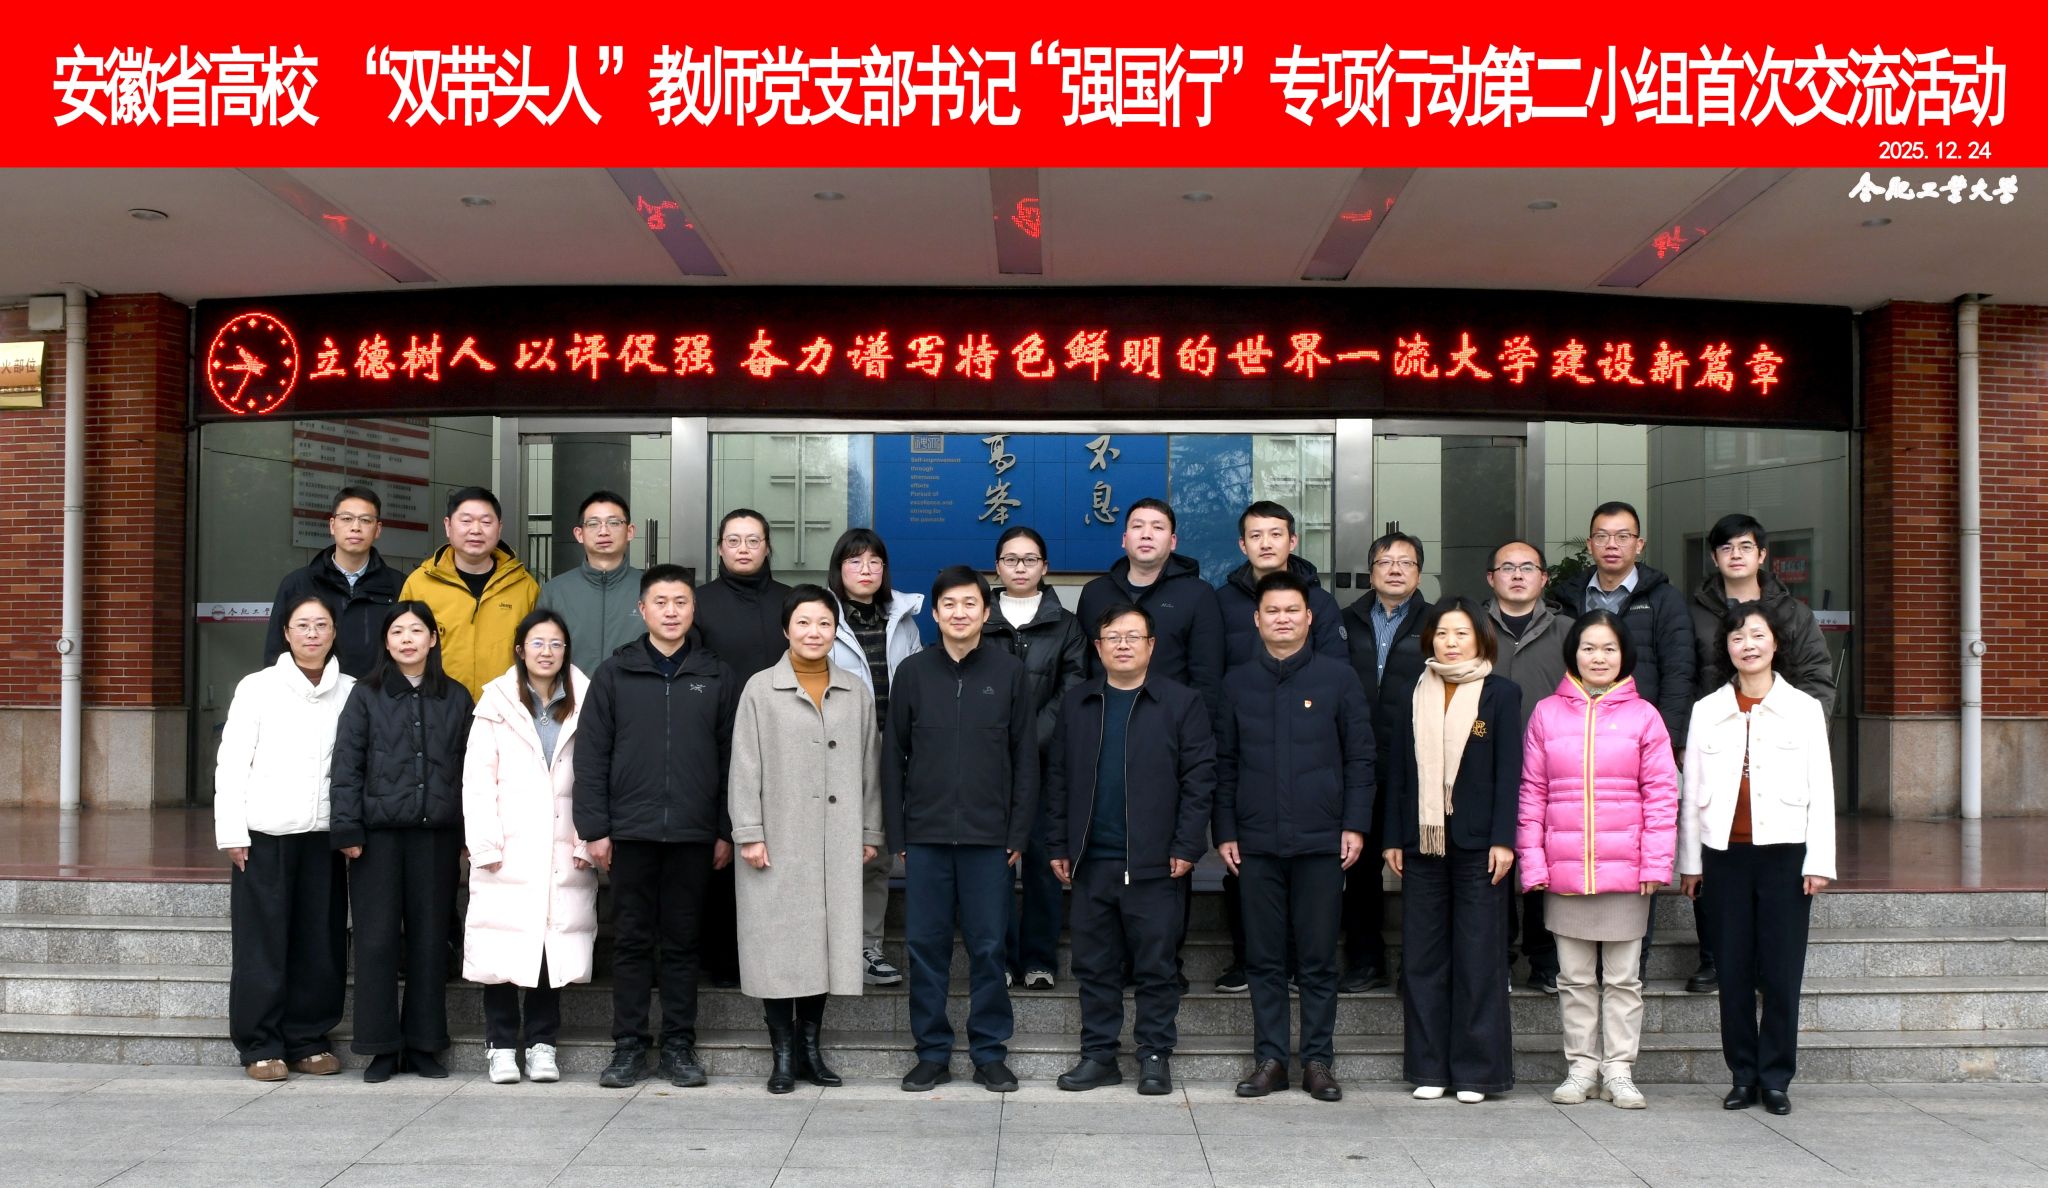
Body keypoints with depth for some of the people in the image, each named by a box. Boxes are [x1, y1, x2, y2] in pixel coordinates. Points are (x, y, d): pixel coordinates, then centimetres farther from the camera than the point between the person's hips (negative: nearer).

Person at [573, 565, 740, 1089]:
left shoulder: (717, 676, 6)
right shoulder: (614, 673, 5)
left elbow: (731, 757, 6)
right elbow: (591, 755, 3)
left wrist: (727, 830, 2)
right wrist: (594, 828, -3)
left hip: (693, 834, 0)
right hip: (630, 830, 0)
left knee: (683, 942, 7)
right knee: (631, 941, 6)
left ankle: (679, 1046, 16)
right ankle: (628, 1046, 14)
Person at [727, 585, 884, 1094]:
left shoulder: (856, 692, 9)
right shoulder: (760, 689, 1)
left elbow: (869, 765, 10)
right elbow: (745, 767, -2)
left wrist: (870, 831, 7)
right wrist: (749, 833, -7)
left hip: (837, 842, 2)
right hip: (778, 841, -2)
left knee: (825, 937, 6)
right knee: (776, 942, 1)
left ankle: (810, 1044, 19)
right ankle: (783, 1052, 10)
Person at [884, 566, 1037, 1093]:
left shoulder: (1009, 673, 3)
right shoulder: (913, 672, 5)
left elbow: (1026, 759, 4)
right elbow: (893, 757, 7)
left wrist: (1018, 833, -1)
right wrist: (897, 834, 2)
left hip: (988, 838, -1)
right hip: (925, 837, 1)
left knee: (987, 947, 4)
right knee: (925, 946, 5)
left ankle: (989, 1054, 15)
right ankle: (932, 1053, 16)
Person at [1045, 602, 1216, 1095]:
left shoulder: (1182, 703, 1)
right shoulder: (1075, 704, 11)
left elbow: (1199, 778, -3)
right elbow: (1057, 778, 11)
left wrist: (1187, 847, -8)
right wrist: (1058, 846, 6)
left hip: (1155, 863, -3)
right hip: (1091, 861, 3)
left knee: (1156, 966, 3)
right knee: (1094, 965, 9)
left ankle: (1155, 1057, 14)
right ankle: (1099, 1055, 18)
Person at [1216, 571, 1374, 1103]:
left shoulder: (1338, 679, 3)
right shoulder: (1237, 684, 8)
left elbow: (1360, 757, 3)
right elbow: (1224, 763, 9)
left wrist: (1355, 824, -4)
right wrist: (1225, 832, 4)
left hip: (1321, 840, -2)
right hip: (1256, 843, 2)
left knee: (1318, 958, 4)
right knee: (1264, 958, 6)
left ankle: (1318, 1060, 13)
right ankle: (1270, 1058, 14)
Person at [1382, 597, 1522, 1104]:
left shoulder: (1501, 693, 1)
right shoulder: (1414, 695, 10)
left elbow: (1509, 771, -2)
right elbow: (1399, 771, 10)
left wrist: (1503, 839, -9)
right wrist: (1394, 838, 5)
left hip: (1477, 843, -3)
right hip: (1422, 841, 3)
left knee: (1478, 958, 1)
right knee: (1422, 958, 6)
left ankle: (1477, 1070, 10)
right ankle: (1429, 1068, 14)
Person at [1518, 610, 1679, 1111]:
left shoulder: (1642, 715, 1)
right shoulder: (1546, 713, 4)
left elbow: (1661, 794, 0)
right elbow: (1531, 793, 5)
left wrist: (1656, 863, -6)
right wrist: (1532, 862, -1)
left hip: (1625, 869, -1)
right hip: (1564, 871, 1)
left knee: (1623, 977, 8)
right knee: (1575, 978, 9)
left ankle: (1619, 1070, 16)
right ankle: (1582, 1068, 19)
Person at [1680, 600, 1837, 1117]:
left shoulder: (1804, 708, 5)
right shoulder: (1707, 710, 9)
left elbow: (1821, 790, 3)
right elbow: (1692, 789, 10)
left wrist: (1818, 861, -4)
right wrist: (1689, 861, 9)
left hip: (1784, 852, -1)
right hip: (1725, 854, 2)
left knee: (1781, 972, -1)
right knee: (1733, 970, 4)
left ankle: (1776, 1078, 9)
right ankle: (1743, 1076, 13)